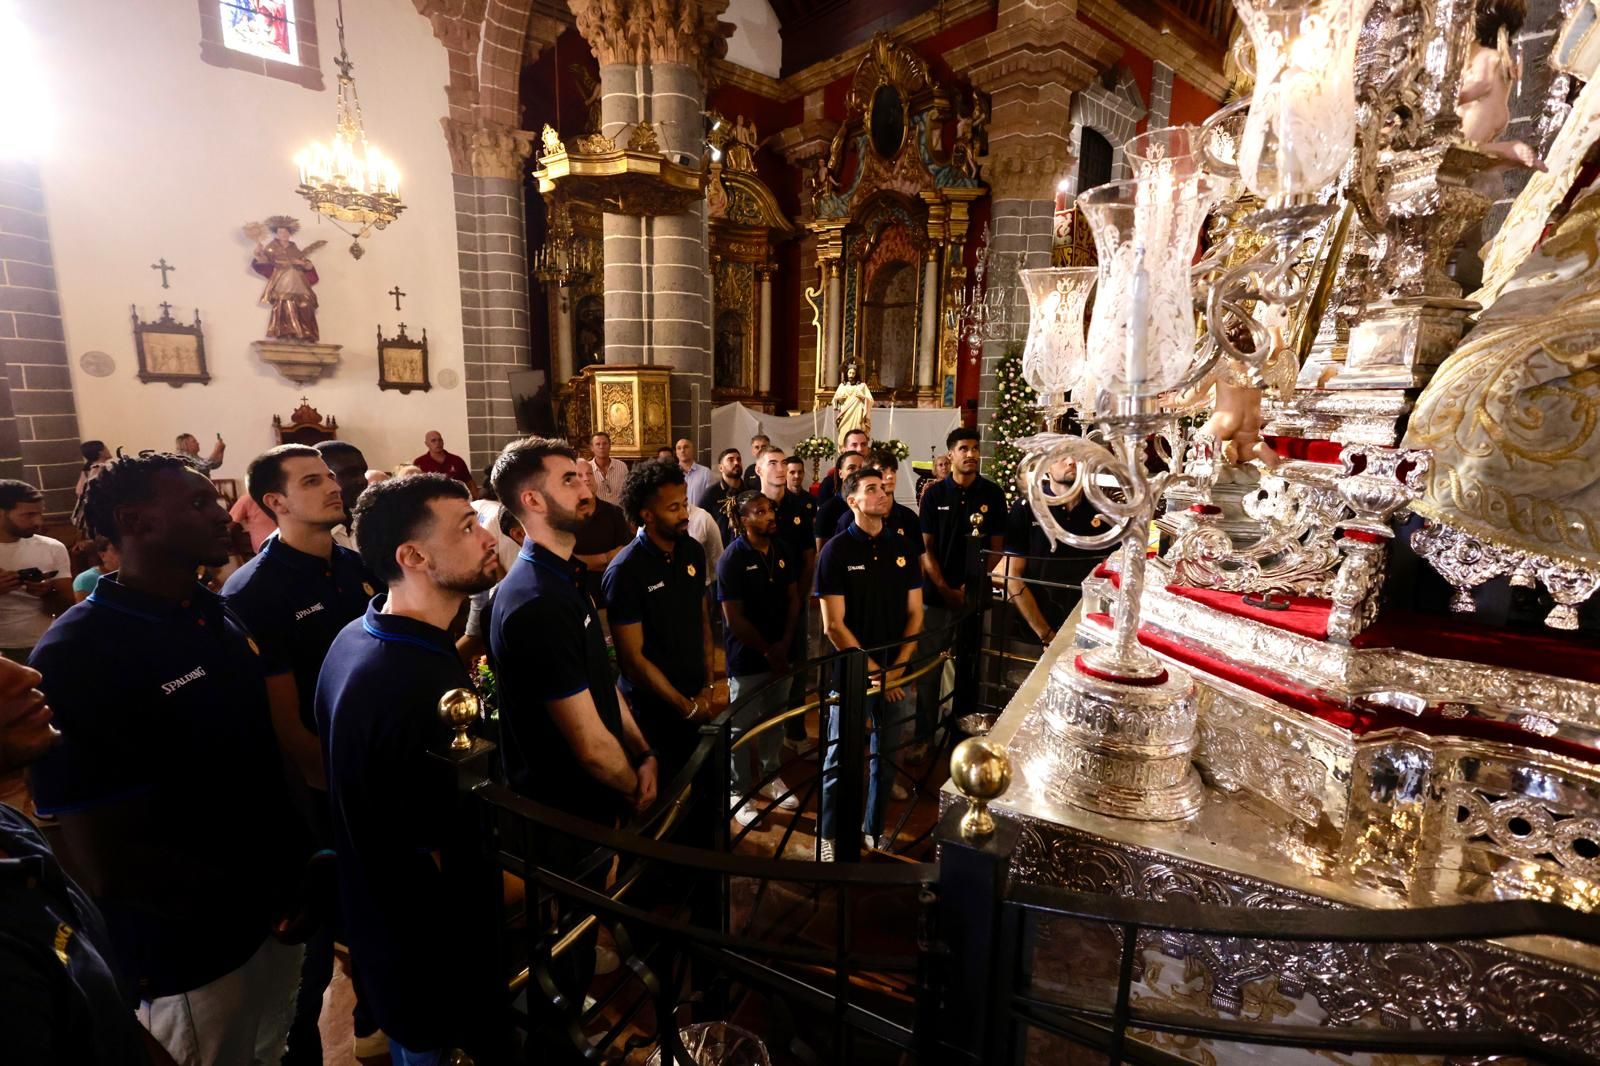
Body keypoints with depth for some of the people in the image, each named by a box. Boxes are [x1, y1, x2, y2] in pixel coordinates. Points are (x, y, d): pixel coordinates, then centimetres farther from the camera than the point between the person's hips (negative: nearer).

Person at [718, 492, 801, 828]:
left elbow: (793, 599, 7)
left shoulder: (782, 552, 3)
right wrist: (767, 650, -11)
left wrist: (785, 643, -5)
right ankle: (738, 793, 23)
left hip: (780, 654, 6)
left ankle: (771, 778, 38)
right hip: (747, 658, -6)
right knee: (743, 728, 7)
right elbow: (734, 618, -16)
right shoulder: (732, 560, -15)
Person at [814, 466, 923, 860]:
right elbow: (833, 626, -11)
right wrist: (873, 671, -11)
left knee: (886, 759, 15)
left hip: (896, 675, 4)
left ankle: (873, 831, 34)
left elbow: (915, 614, 6)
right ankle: (830, 837, 26)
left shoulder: (902, 548, 4)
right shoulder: (836, 551, -9)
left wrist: (897, 668, -4)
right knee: (840, 761, 7)